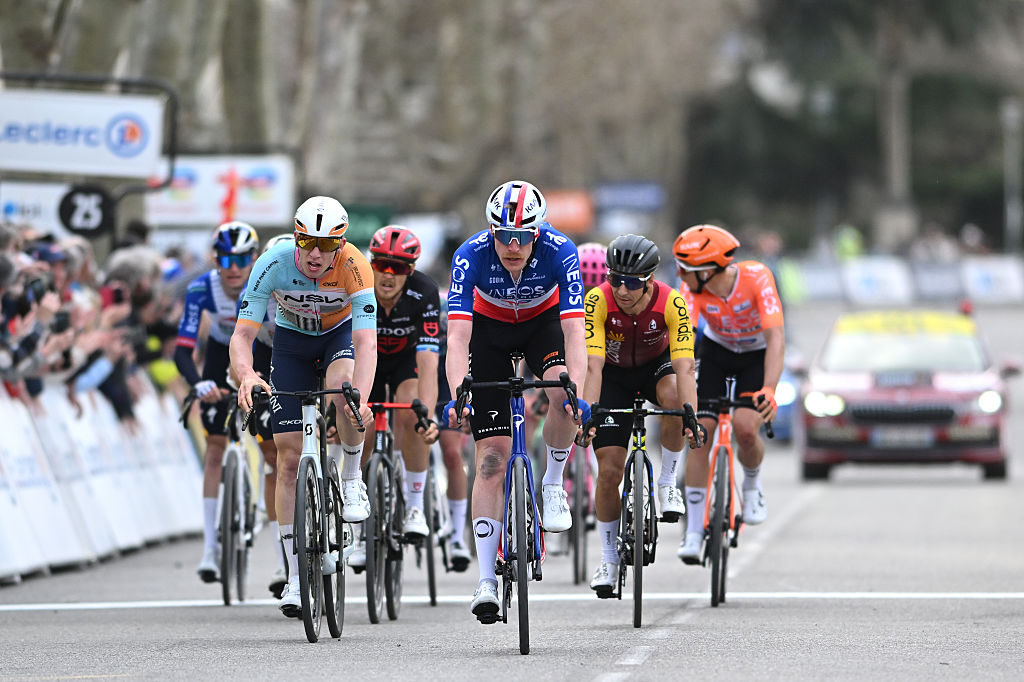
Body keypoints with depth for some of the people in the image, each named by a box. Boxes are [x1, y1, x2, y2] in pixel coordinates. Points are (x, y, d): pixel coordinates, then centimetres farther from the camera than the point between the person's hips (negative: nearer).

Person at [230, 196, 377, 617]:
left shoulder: (354, 267, -33)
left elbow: (366, 342, -41)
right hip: (292, 337, 1)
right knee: (289, 456, -6)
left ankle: (352, 480, -11)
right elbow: (242, 335, -32)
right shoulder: (273, 264, -31)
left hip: (341, 332, -1)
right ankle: (296, 577, 1)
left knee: (342, 383, -38)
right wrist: (246, 376, -53)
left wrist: (360, 398, -58)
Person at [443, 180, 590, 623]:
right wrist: (457, 396, -54)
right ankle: (486, 581, -7)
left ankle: (553, 485, -6)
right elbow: (457, 337, -39)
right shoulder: (472, 255, -32)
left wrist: (576, 393, -53)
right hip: (490, 329, 0)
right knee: (492, 456, -9)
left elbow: (574, 331, -39)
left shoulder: (560, 251, -32)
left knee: (561, 391, -34)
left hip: (543, 323, 0)